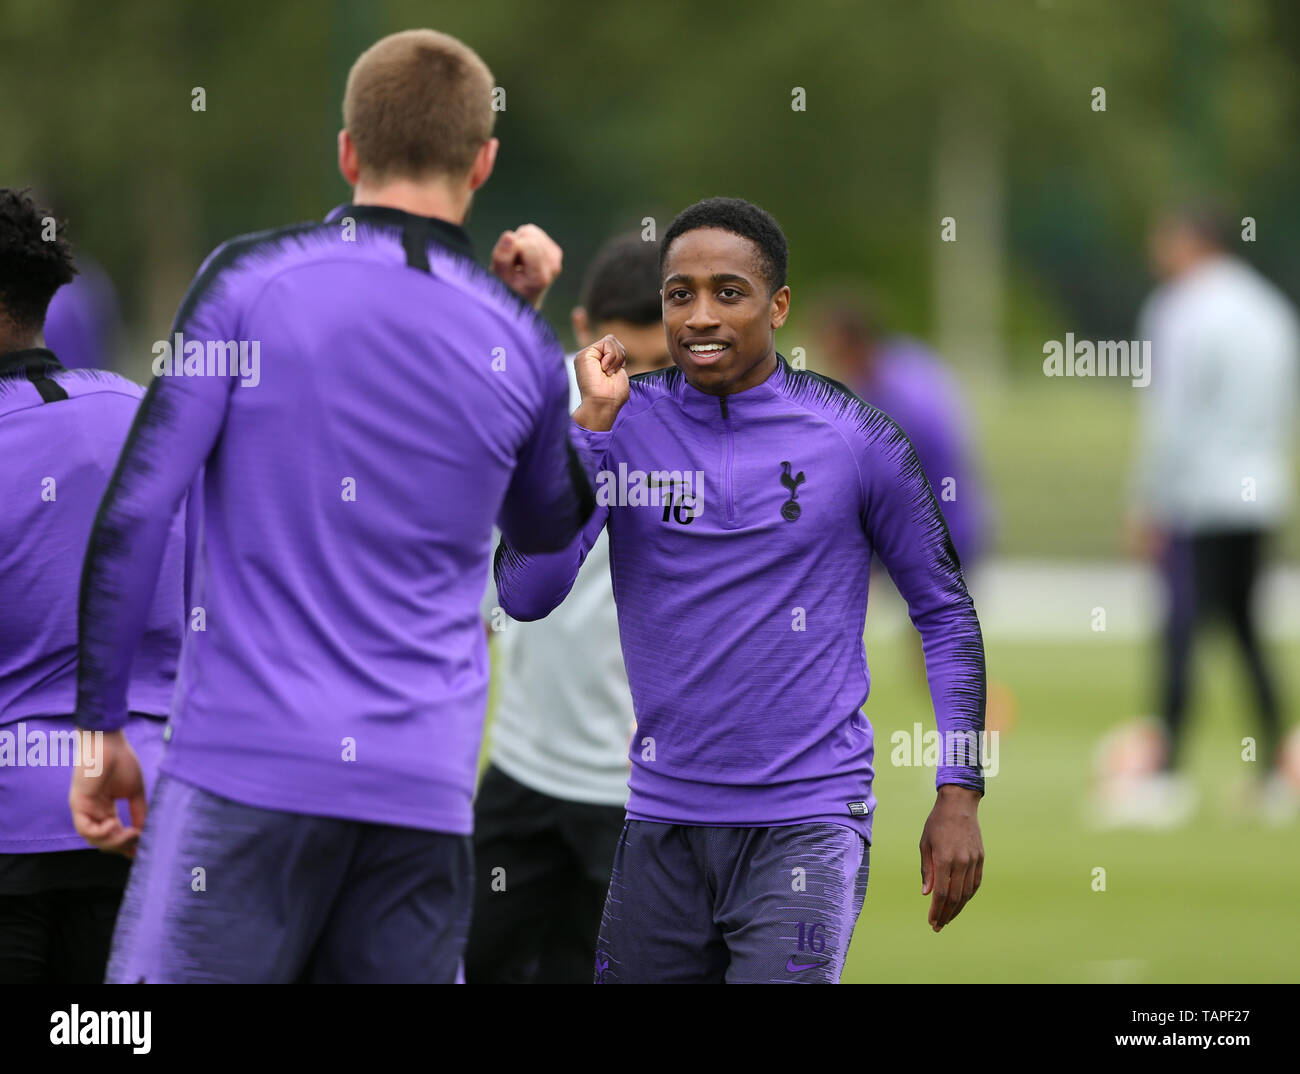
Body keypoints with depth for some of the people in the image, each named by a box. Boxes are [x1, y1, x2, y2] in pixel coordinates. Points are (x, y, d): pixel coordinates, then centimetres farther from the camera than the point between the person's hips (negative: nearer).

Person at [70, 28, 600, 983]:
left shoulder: (250, 281, 0)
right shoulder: (521, 348, 9)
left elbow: (134, 514, -4)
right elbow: (547, 528, 30)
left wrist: (103, 725, 4)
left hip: (249, 765, -3)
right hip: (426, 791, 3)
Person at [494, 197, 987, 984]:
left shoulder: (856, 439, -2)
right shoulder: (623, 428, 2)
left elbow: (945, 610, 7)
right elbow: (526, 594, -8)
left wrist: (960, 794, 0)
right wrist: (592, 420, -12)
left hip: (806, 822, -3)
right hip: (663, 820, 3)